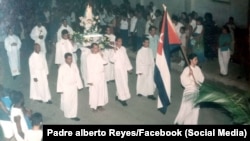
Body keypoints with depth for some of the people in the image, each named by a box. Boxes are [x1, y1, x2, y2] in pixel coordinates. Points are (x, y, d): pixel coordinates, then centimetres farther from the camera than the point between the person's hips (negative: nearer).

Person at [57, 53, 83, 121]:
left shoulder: (74, 65, -5)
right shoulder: (62, 67, -19)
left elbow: (77, 75, 4)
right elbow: (60, 79, -13)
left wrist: (79, 85, 7)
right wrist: (60, 89, -11)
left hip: (74, 86, 5)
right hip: (66, 87, -4)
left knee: (74, 101, 9)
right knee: (67, 101, 6)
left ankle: (73, 115, 20)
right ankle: (68, 114, 27)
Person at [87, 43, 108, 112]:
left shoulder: (100, 55, 3)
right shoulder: (90, 57, -12)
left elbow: (105, 63, -6)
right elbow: (89, 69, -12)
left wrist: (101, 56, -16)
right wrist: (90, 80, -14)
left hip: (101, 75, 5)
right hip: (94, 76, -5)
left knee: (102, 90, 11)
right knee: (94, 91, 1)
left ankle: (100, 104, 25)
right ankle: (94, 106, 14)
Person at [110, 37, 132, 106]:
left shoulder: (123, 49, 4)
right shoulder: (114, 49, -12)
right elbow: (112, 60, -20)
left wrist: (129, 67, 14)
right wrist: (115, 52, -29)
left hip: (124, 68, 6)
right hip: (118, 68, -6)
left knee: (124, 82, 11)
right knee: (120, 83, -4)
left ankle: (118, 96, 27)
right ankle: (122, 98, 2)